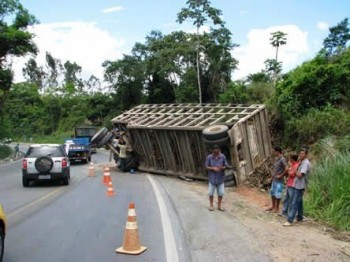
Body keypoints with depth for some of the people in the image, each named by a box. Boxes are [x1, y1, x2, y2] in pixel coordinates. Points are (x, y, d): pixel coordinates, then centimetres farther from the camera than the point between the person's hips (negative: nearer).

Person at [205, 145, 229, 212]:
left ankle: (219, 206, 24)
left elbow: (226, 166, -1)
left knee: (221, 193, 6)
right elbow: (206, 166, -4)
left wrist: (222, 167, -22)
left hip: (220, 178, 1)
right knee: (211, 193, 8)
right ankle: (211, 205, 27)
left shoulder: (223, 157, -5)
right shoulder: (209, 157, -8)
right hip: (212, 178, -1)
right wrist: (213, 168, -20)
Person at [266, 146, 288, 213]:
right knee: (272, 193, 16)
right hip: (274, 180, 9)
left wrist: (281, 175, -18)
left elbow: (286, 169, -26)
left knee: (277, 194, 1)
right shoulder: (277, 159, 10)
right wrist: (273, 174, 12)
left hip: (279, 181, -9)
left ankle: (277, 208, 13)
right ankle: (273, 206, 28)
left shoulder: (282, 159, -18)